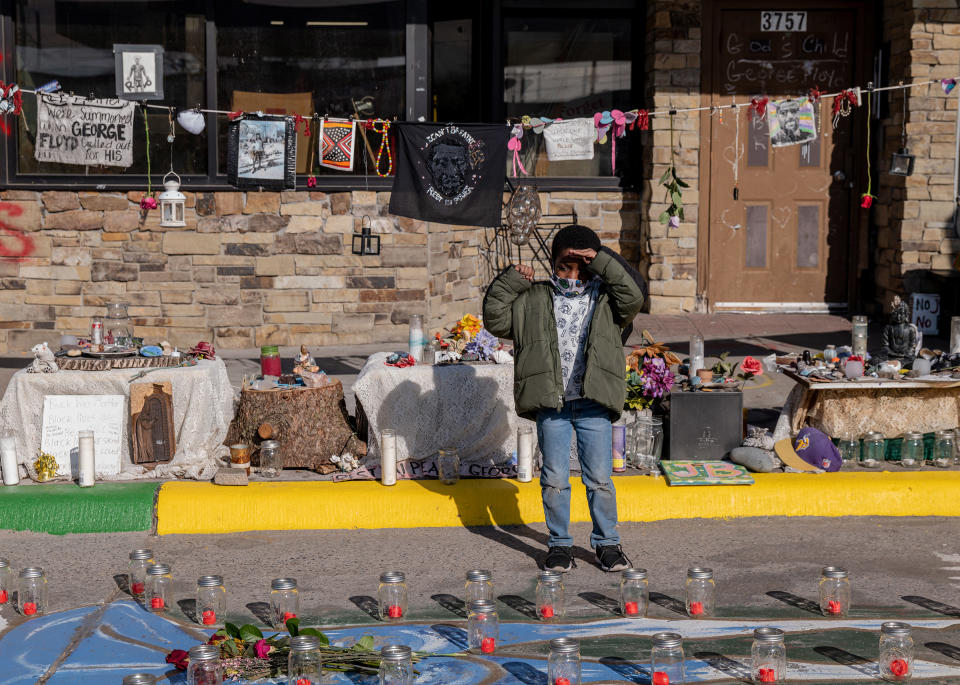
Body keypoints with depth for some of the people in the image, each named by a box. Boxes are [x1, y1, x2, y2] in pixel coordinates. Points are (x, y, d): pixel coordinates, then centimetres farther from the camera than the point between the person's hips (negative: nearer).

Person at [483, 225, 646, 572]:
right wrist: (511, 280, 0)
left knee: (599, 478, 2)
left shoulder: (604, 299, 8)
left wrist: (601, 262, -10)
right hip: (551, 403, 1)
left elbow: (633, 297, -11)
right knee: (554, 478, 4)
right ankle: (559, 543, 17)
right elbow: (495, 318, 7)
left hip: (593, 404, -1)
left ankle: (607, 542, 16)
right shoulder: (533, 300, 10)